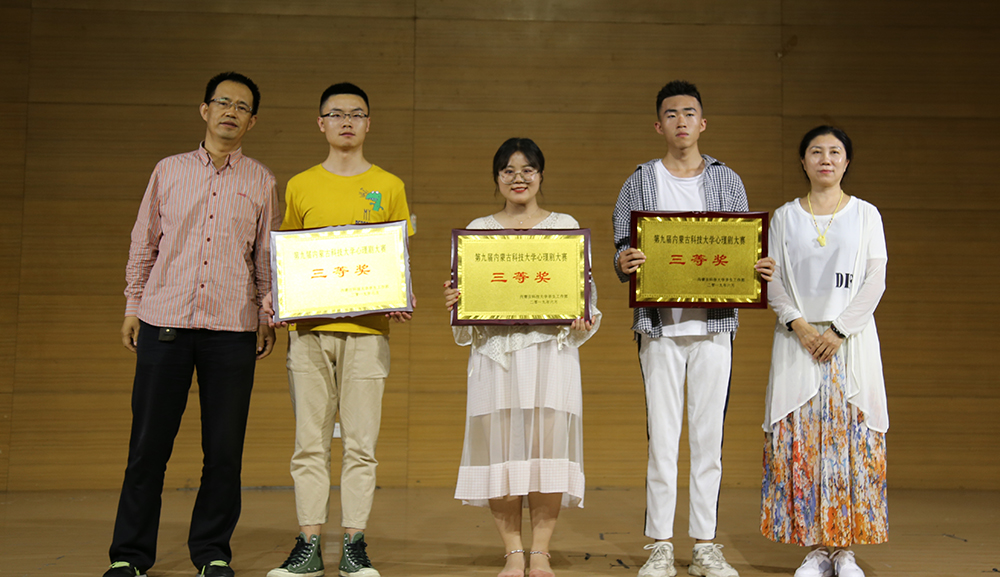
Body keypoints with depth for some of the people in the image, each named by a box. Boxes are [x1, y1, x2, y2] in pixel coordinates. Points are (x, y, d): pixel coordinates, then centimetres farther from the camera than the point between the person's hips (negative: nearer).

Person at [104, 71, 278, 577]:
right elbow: (143, 244, 14)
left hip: (232, 329, 0)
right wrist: (133, 307, 11)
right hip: (164, 322, 0)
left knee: (224, 449, 2)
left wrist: (267, 317, 6)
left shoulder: (261, 182, 9)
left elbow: (267, 256, 11)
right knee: (148, 444, 2)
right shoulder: (169, 171, 10)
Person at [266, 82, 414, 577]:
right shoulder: (299, 187, 12)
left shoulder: (389, 187, 10)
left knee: (360, 443, 1)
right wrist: (273, 297, -3)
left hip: (367, 328, -1)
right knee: (310, 443, 3)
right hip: (309, 328, 1)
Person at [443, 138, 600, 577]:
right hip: (495, 350, 1)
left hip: (550, 349, -1)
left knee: (548, 442, -7)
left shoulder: (566, 226, 12)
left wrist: (583, 321, -10)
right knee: (499, 444, -3)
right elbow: (466, 292, 14)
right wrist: (452, 301, -7)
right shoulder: (478, 230, 14)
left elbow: (584, 290, 10)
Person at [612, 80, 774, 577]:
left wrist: (760, 270, -11)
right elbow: (622, 251, 4)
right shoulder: (640, 182, 8)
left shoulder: (727, 181, 11)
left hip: (714, 324, 1)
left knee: (710, 434, 3)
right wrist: (625, 263, -18)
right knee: (662, 436, -1)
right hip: (660, 324, -1)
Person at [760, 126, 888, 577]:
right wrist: (798, 325, -11)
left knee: (851, 438, -3)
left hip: (851, 340, -1)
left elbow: (875, 280, 0)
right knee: (798, 441, -3)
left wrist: (839, 330, -11)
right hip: (798, 340, 1)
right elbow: (772, 280, 4)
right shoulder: (784, 217, 10)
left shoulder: (866, 214, 7)